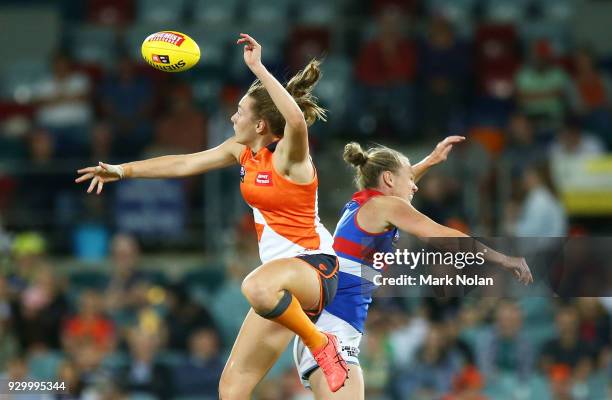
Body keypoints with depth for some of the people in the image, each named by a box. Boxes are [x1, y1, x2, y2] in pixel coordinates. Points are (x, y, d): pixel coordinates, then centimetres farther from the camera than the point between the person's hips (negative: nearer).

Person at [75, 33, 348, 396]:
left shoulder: (289, 155, -14)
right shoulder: (243, 151, 10)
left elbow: (297, 120, -37)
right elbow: (184, 163, 17)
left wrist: (257, 67, -35)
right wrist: (123, 170, 17)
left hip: (315, 267, -9)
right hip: (284, 276, 9)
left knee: (257, 287, -43)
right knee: (233, 386, 3)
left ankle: (320, 343, -20)